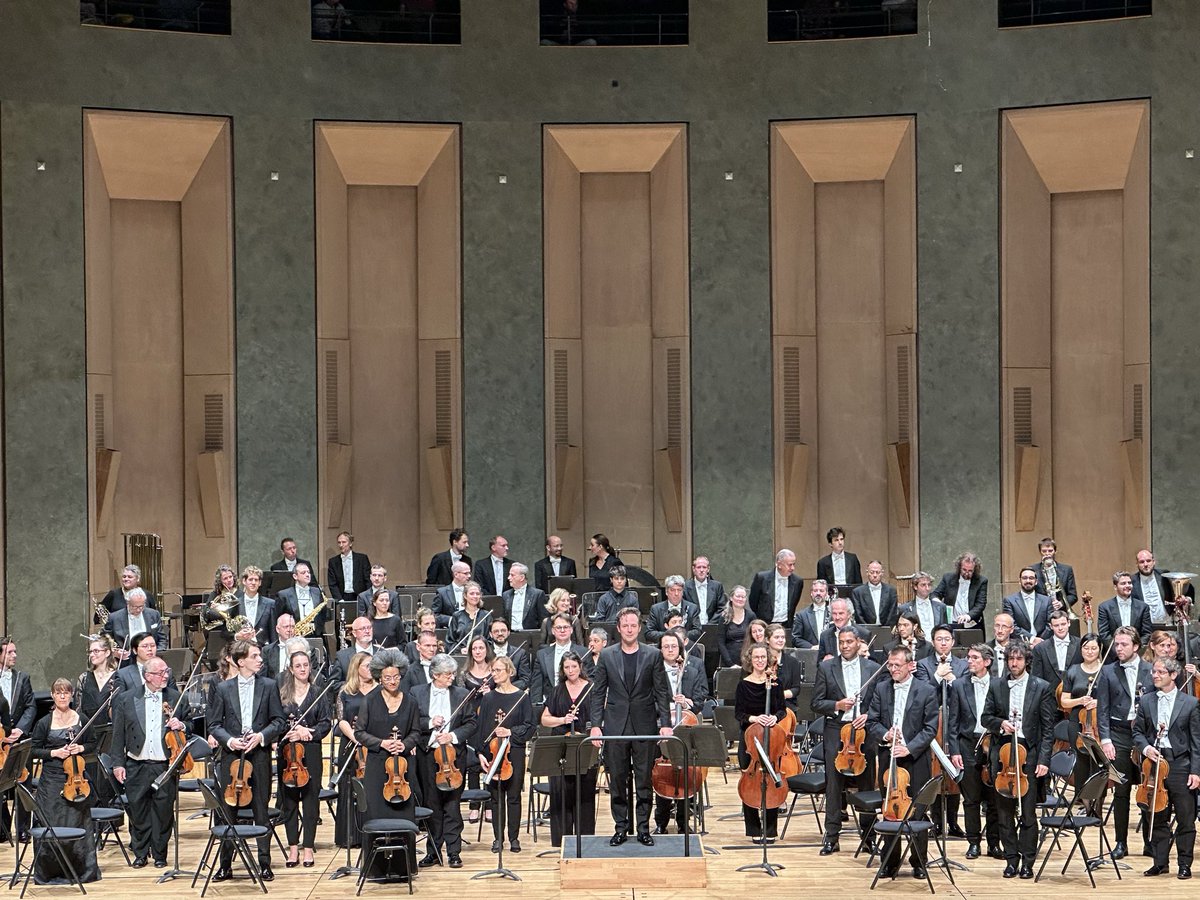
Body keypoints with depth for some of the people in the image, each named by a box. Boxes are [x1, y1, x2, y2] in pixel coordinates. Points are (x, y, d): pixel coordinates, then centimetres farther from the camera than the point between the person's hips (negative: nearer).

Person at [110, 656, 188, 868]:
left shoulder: (177, 698, 5)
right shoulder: (126, 700, 3)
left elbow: (190, 725, 15)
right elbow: (118, 735, 4)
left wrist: (181, 727, -8)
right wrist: (118, 763, -1)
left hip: (165, 765, 0)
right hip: (136, 767, 0)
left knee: (163, 812, 3)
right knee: (138, 811, 5)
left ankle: (159, 854, 16)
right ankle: (140, 853, 19)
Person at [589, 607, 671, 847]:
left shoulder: (653, 656, 2)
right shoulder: (607, 656, 4)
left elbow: (662, 692, 2)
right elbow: (598, 693, 5)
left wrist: (665, 723, -6)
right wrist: (595, 724, -4)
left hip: (644, 726, -1)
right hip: (615, 726, 1)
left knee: (644, 779, 3)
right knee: (617, 779, 4)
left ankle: (643, 828, 9)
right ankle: (620, 827, 12)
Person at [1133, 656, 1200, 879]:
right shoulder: (1145, 701, 9)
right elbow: (1138, 731, 13)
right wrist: (1145, 747, -9)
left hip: (1180, 764, -3)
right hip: (1154, 763, 3)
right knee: (1158, 817, 9)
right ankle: (1160, 862, 17)